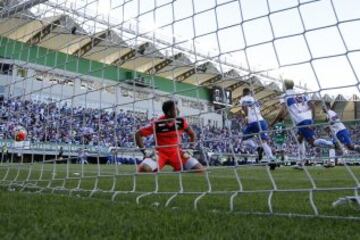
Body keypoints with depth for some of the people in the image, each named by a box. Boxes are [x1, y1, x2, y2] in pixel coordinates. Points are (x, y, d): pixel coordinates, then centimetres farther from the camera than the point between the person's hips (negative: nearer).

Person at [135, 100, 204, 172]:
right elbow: (138, 134, -8)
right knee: (143, 169, -31)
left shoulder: (181, 121, -6)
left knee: (200, 169, -13)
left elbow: (192, 134, 11)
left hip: (177, 152, 3)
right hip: (160, 152, -3)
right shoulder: (157, 124, -15)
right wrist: (144, 151, -11)